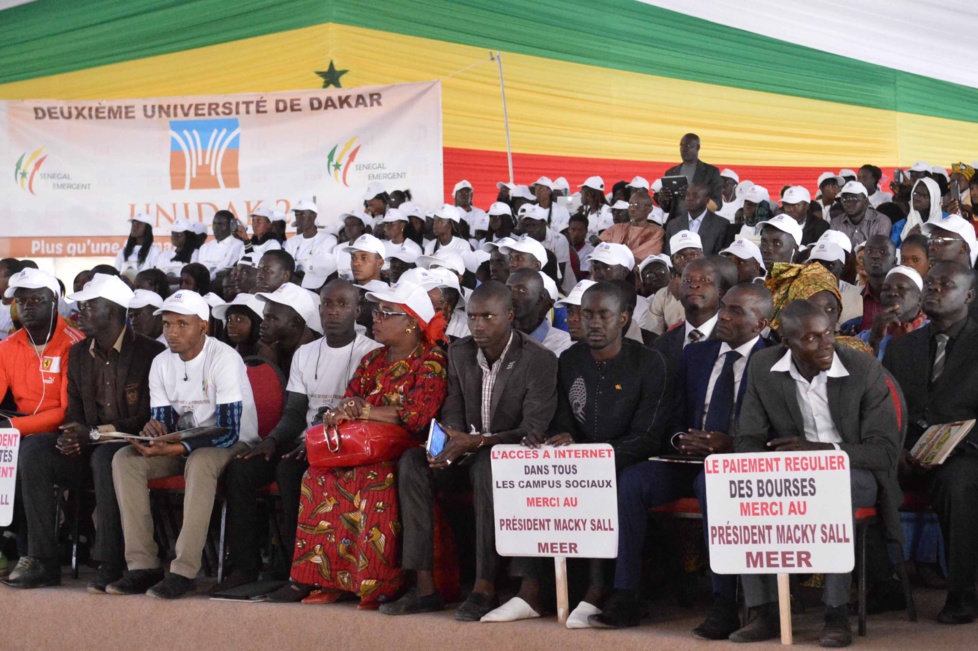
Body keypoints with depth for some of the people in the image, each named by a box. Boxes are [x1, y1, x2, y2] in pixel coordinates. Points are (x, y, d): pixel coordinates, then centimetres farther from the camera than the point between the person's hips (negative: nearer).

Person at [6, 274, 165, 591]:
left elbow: (148, 418, -12)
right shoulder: (78, 353, 14)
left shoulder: (151, 353, -7)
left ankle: (110, 564, -30)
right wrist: (72, 435, -10)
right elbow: (74, 411, 14)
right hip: (87, 449, 6)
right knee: (33, 448, -19)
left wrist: (95, 432, -20)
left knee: (104, 457, -38)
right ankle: (43, 561, -20)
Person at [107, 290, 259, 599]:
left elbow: (229, 432, -24)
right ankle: (143, 566, -21)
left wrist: (172, 449, -33)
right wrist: (154, 432, -23)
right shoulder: (161, 363, 3)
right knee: (125, 460, -16)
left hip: (233, 445, -6)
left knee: (199, 462, -39)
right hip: (183, 447, 7)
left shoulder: (224, 359, -18)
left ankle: (184, 571, -37)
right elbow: (162, 421, 4)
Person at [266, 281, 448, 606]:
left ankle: (378, 587, -30)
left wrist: (366, 411, -12)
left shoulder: (432, 362, -4)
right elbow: (348, 404, 15)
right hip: (364, 451, 7)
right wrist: (337, 415, -10)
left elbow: (418, 415, -18)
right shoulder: (373, 360, 19)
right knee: (319, 477, -17)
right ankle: (311, 578, -17)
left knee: (378, 483, -35)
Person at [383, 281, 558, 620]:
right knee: (412, 461, -21)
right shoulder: (459, 353, 4)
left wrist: (476, 441, -30)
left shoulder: (539, 360, -14)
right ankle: (425, 586, -25)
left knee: (485, 465, -39)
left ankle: (485, 588, -35)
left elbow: (534, 431, -19)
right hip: (468, 453, 6)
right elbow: (452, 411, 7)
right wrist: (449, 443, -17)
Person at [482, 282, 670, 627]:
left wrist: (582, 448, -26)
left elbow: (647, 437, -13)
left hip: (626, 467, -5)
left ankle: (597, 594, -30)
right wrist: (546, 440, -14)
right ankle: (530, 592, -19)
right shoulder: (570, 360, 8)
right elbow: (564, 422, 12)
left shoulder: (649, 363, -7)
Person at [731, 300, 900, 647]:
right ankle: (766, 612, -22)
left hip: (855, 472, -3)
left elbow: (886, 450, -13)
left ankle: (837, 614, -30)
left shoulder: (866, 370, -13)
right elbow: (748, 439, 0)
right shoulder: (763, 367, -4)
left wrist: (821, 449, -28)